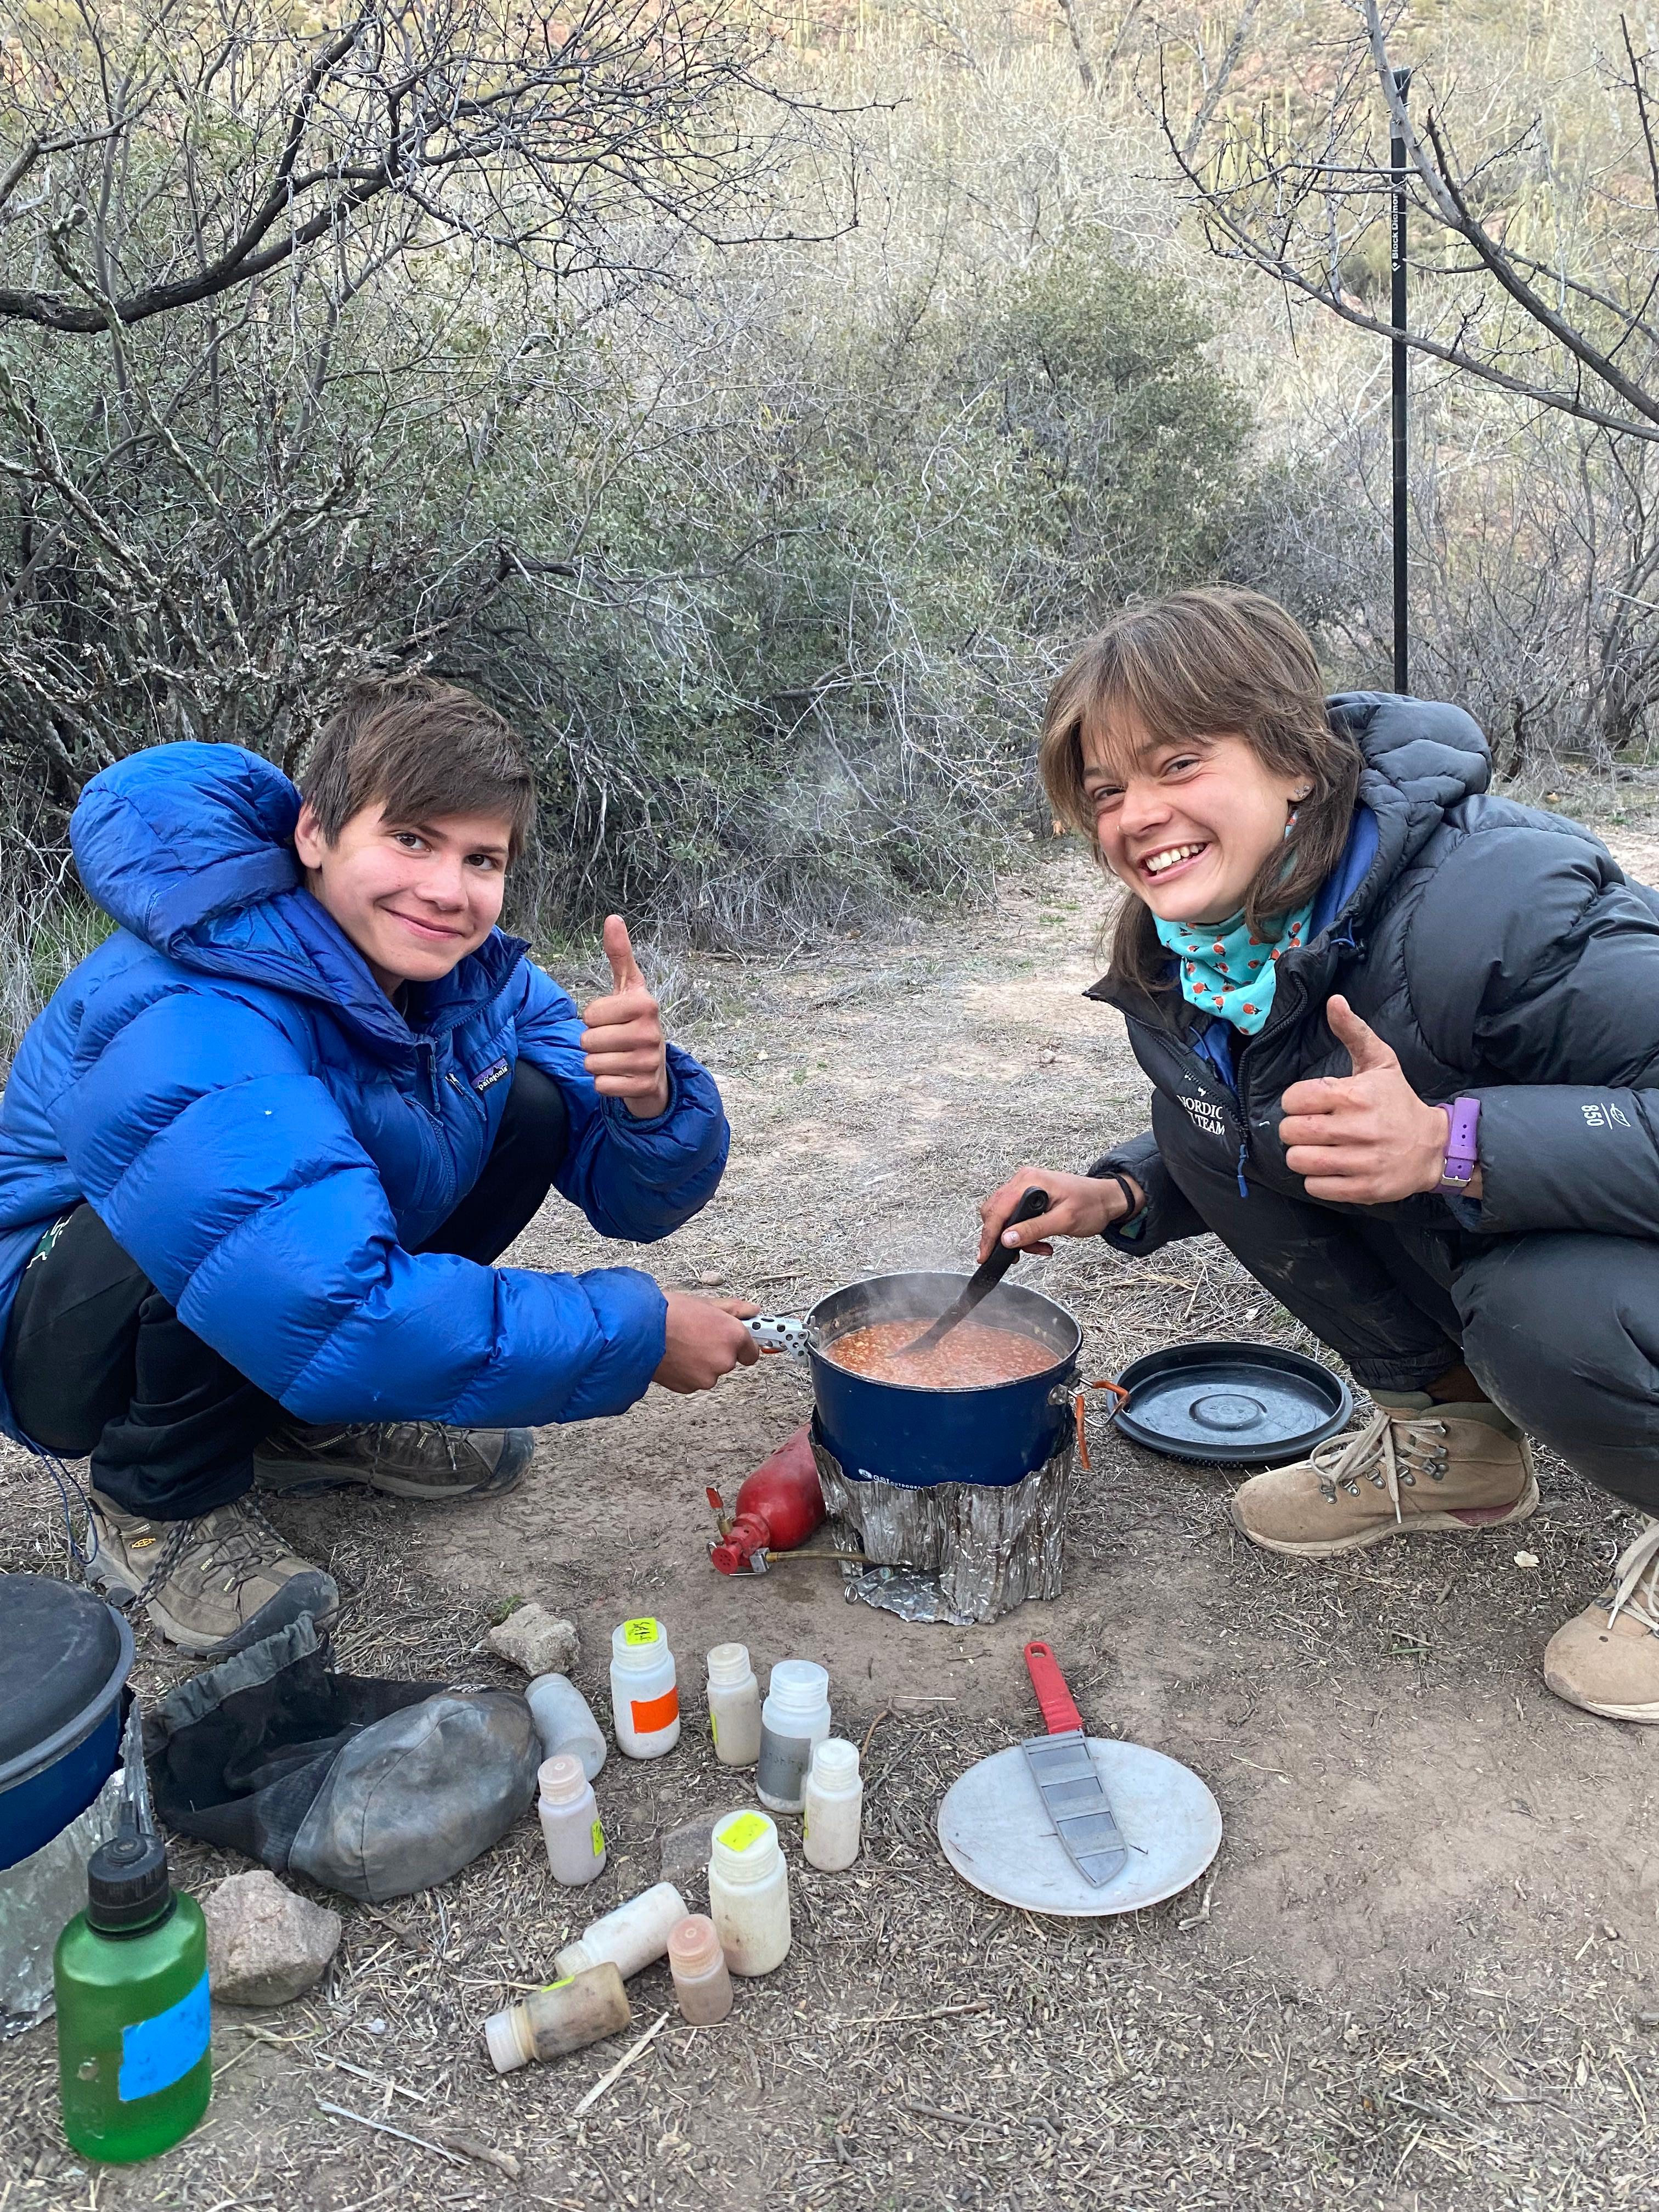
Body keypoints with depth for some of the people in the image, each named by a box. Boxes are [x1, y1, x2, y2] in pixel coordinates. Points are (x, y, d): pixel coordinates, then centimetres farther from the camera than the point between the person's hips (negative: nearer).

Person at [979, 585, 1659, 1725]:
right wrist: (1117, 1199, -7)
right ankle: (1453, 1433, 9)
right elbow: (1253, 1145, 11)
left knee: (1543, 1310, -38)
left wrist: (1450, 1145, -44)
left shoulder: (1492, 904, -34)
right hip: (1452, 1244, 7)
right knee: (1206, 1118, -7)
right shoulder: (1192, 948, -8)